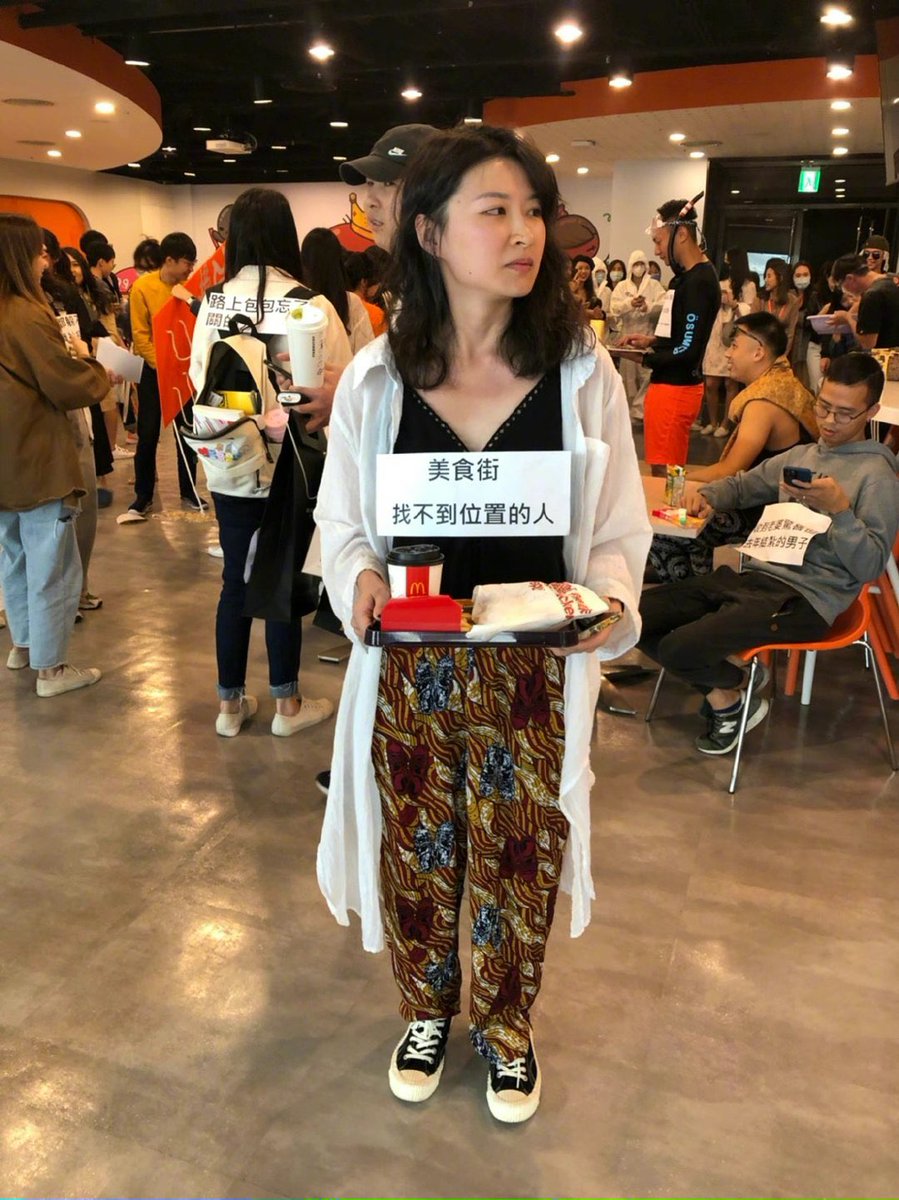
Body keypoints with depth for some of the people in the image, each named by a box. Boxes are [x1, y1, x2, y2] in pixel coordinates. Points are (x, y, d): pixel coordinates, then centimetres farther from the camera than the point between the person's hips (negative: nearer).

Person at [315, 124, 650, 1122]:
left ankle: (507, 1029, 44)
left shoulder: (581, 373, -6)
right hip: (408, 664, 1)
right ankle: (426, 1011, 47)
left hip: (534, 671, 0)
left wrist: (607, 599, -21)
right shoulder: (376, 377, -4)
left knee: (517, 858, 14)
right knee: (416, 853, 17)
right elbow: (341, 523, 4)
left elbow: (617, 532, 0)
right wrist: (361, 579, -17)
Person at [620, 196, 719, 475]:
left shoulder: (699, 281, -16)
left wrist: (643, 358, -11)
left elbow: (688, 350, -20)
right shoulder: (686, 277, 14)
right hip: (669, 385, 10)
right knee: (665, 470, 14)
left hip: (676, 389, -10)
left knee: (665, 473, -4)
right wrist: (652, 340, 11)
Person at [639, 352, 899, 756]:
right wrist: (709, 495, 5)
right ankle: (722, 691, 8)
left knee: (679, 647, -26)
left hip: (803, 599, -7)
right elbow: (742, 485, 28)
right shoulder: (800, 455, 17)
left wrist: (839, 509, -24)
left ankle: (734, 694, 9)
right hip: (754, 575, 7)